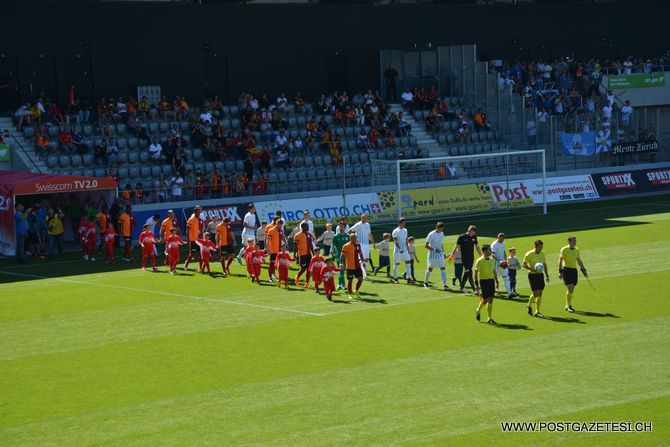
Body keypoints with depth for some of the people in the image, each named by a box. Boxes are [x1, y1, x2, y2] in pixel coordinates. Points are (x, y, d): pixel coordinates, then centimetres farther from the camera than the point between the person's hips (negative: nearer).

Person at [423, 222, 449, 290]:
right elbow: (426, 246, -13)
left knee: (443, 268, -6)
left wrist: (443, 252, 14)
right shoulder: (431, 235, -14)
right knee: (430, 269, 6)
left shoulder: (441, 234, 6)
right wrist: (434, 249, -23)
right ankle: (425, 282, 28)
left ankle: (445, 285, -9)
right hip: (432, 254, -5)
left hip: (440, 254, 5)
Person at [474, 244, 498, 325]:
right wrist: (476, 284, -15)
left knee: (490, 300, 2)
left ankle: (490, 318, 7)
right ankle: (478, 311, 25)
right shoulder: (480, 261, -9)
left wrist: (497, 281, 15)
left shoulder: (492, 260, 9)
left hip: (491, 280, 5)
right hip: (483, 281, -5)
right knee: (485, 300, -5)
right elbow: (476, 273, -9)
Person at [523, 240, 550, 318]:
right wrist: (532, 269, -22)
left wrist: (547, 275, 10)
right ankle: (529, 306, 12)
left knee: (540, 294, 4)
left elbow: (544, 265, 17)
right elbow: (524, 264, -9)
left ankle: (537, 311, 12)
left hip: (540, 275, 6)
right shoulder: (529, 254, -10)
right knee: (536, 294, -11)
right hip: (532, 275, -6)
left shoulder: (542, 254, 8)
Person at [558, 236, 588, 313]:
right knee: (570, 288, -14)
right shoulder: (564, 249, -7)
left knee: (571, 290, 8)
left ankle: (567, 306, 22)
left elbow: (579, 260, 19)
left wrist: (583, 270, 14)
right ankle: (569, 306, -2)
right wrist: (560, 271, -13)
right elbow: (560, 260, -7)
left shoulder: (577, 249, 10)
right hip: (566, 270, -6)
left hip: (574, 270, 6)